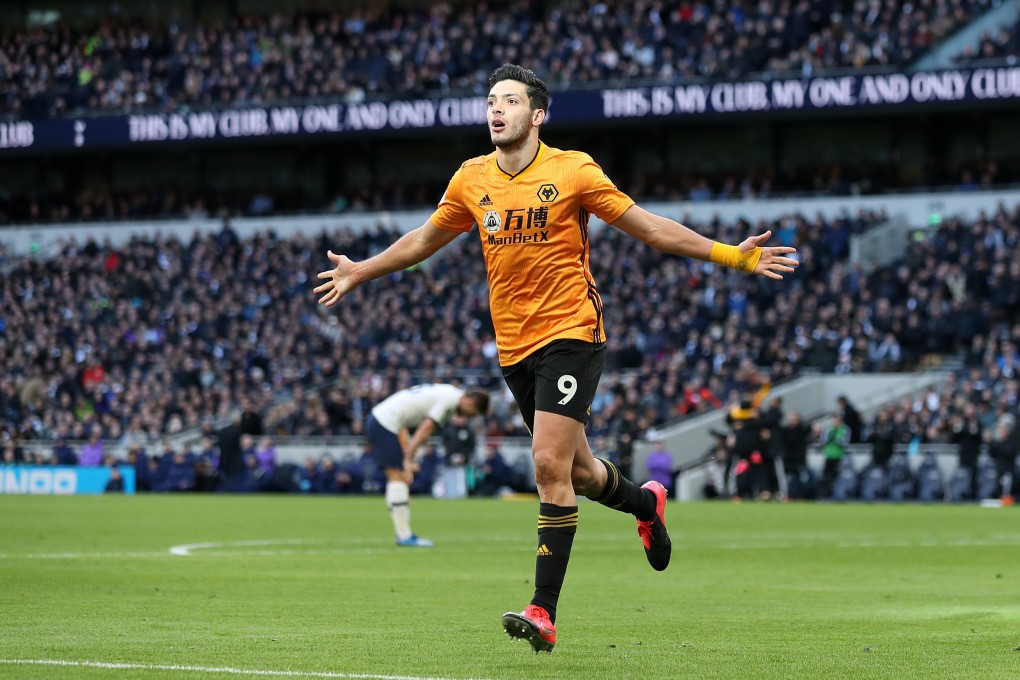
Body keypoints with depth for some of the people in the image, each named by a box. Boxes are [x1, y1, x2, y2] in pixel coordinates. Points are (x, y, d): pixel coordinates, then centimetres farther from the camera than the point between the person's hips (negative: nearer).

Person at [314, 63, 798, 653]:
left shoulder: (572, 171, -6)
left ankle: (544, 611, -16)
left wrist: (734, 256, -7)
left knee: (550, 464, -16)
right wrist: (360, 272, 27)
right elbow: (425, 240, 23)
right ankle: (647, 503, 46)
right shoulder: (472, 180, 5)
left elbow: (649, 227, -2)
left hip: (571, 333, -5)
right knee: (575, 471, 12)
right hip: (514, 344, 5)